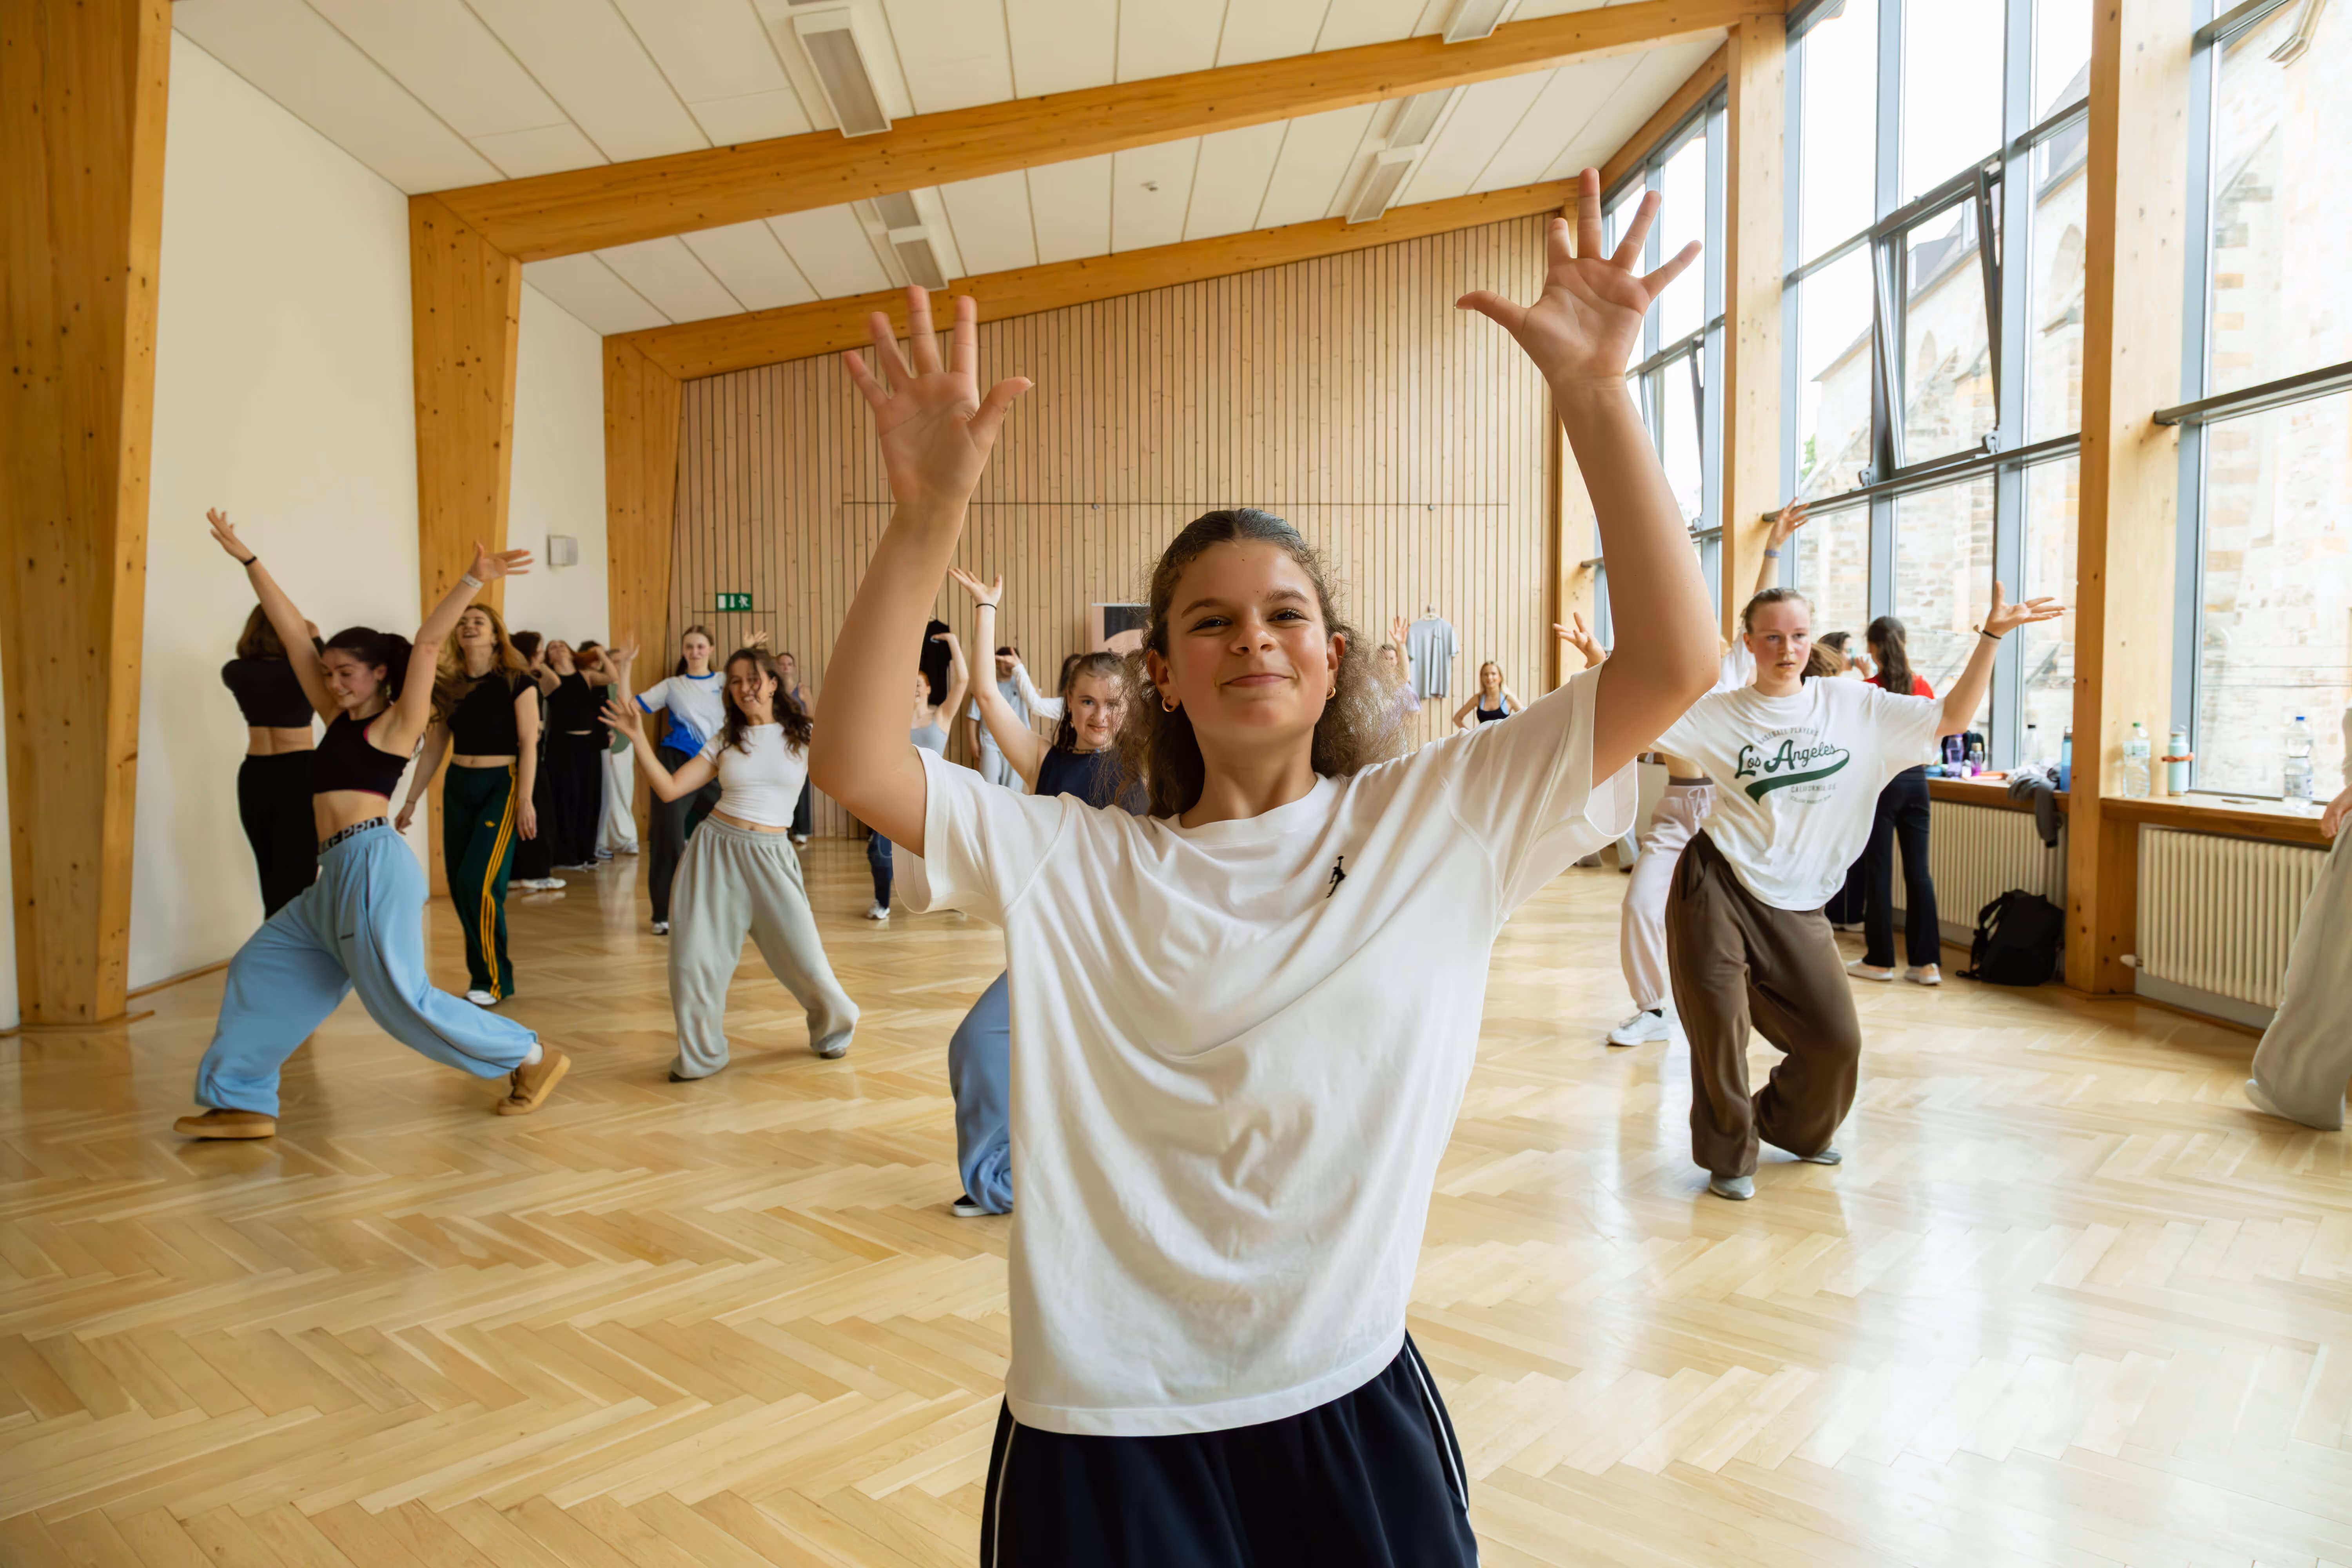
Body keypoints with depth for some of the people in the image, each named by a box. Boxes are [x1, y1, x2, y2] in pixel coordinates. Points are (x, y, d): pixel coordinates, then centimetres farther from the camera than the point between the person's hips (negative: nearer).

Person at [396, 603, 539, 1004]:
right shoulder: (449, 685, 7)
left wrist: (525, 799, -16)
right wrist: (411, 800, 13)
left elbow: (528, 744, -9)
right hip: (458, 787, 5)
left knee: (479, 881, -13)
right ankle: (481, 971, 18)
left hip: (501, 786, -5)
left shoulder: (516, 683, -6)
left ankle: (494, 980, 0)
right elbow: (434, 747, 13)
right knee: (459, 885, 4)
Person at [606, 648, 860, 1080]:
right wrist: (637, 738, -5)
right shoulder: (725, 740, 8)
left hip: (771, 856, -2)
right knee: (693, 958, -1)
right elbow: (669, 788, 2)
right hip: (716, 849, 2)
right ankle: (700, 1054, 21)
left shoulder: (803, 735, 3)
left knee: (804, 958, -3)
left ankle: (833, 1029, 29)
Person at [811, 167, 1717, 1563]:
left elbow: (1675, 666, -10)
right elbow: (855, 766, -13)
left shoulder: (1440, 821, -4)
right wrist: (930, 518, -23)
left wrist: (1597, 397, -19)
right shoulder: (1075, 866, -4)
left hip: (1354, 1409, 1)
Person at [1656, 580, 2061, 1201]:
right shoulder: (1721, 714, -2)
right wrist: (1604, 665, -21)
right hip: (1717, 887, -3)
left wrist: (1991, 636, -2)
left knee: (1836, 1040, 4)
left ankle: (1791, 1127, 35)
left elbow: (1950, 719, 5)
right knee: (1719, 1030, -2)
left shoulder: (1853, 705, 5)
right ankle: (1728, 1155, 20)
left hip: (1795, 906, 3)